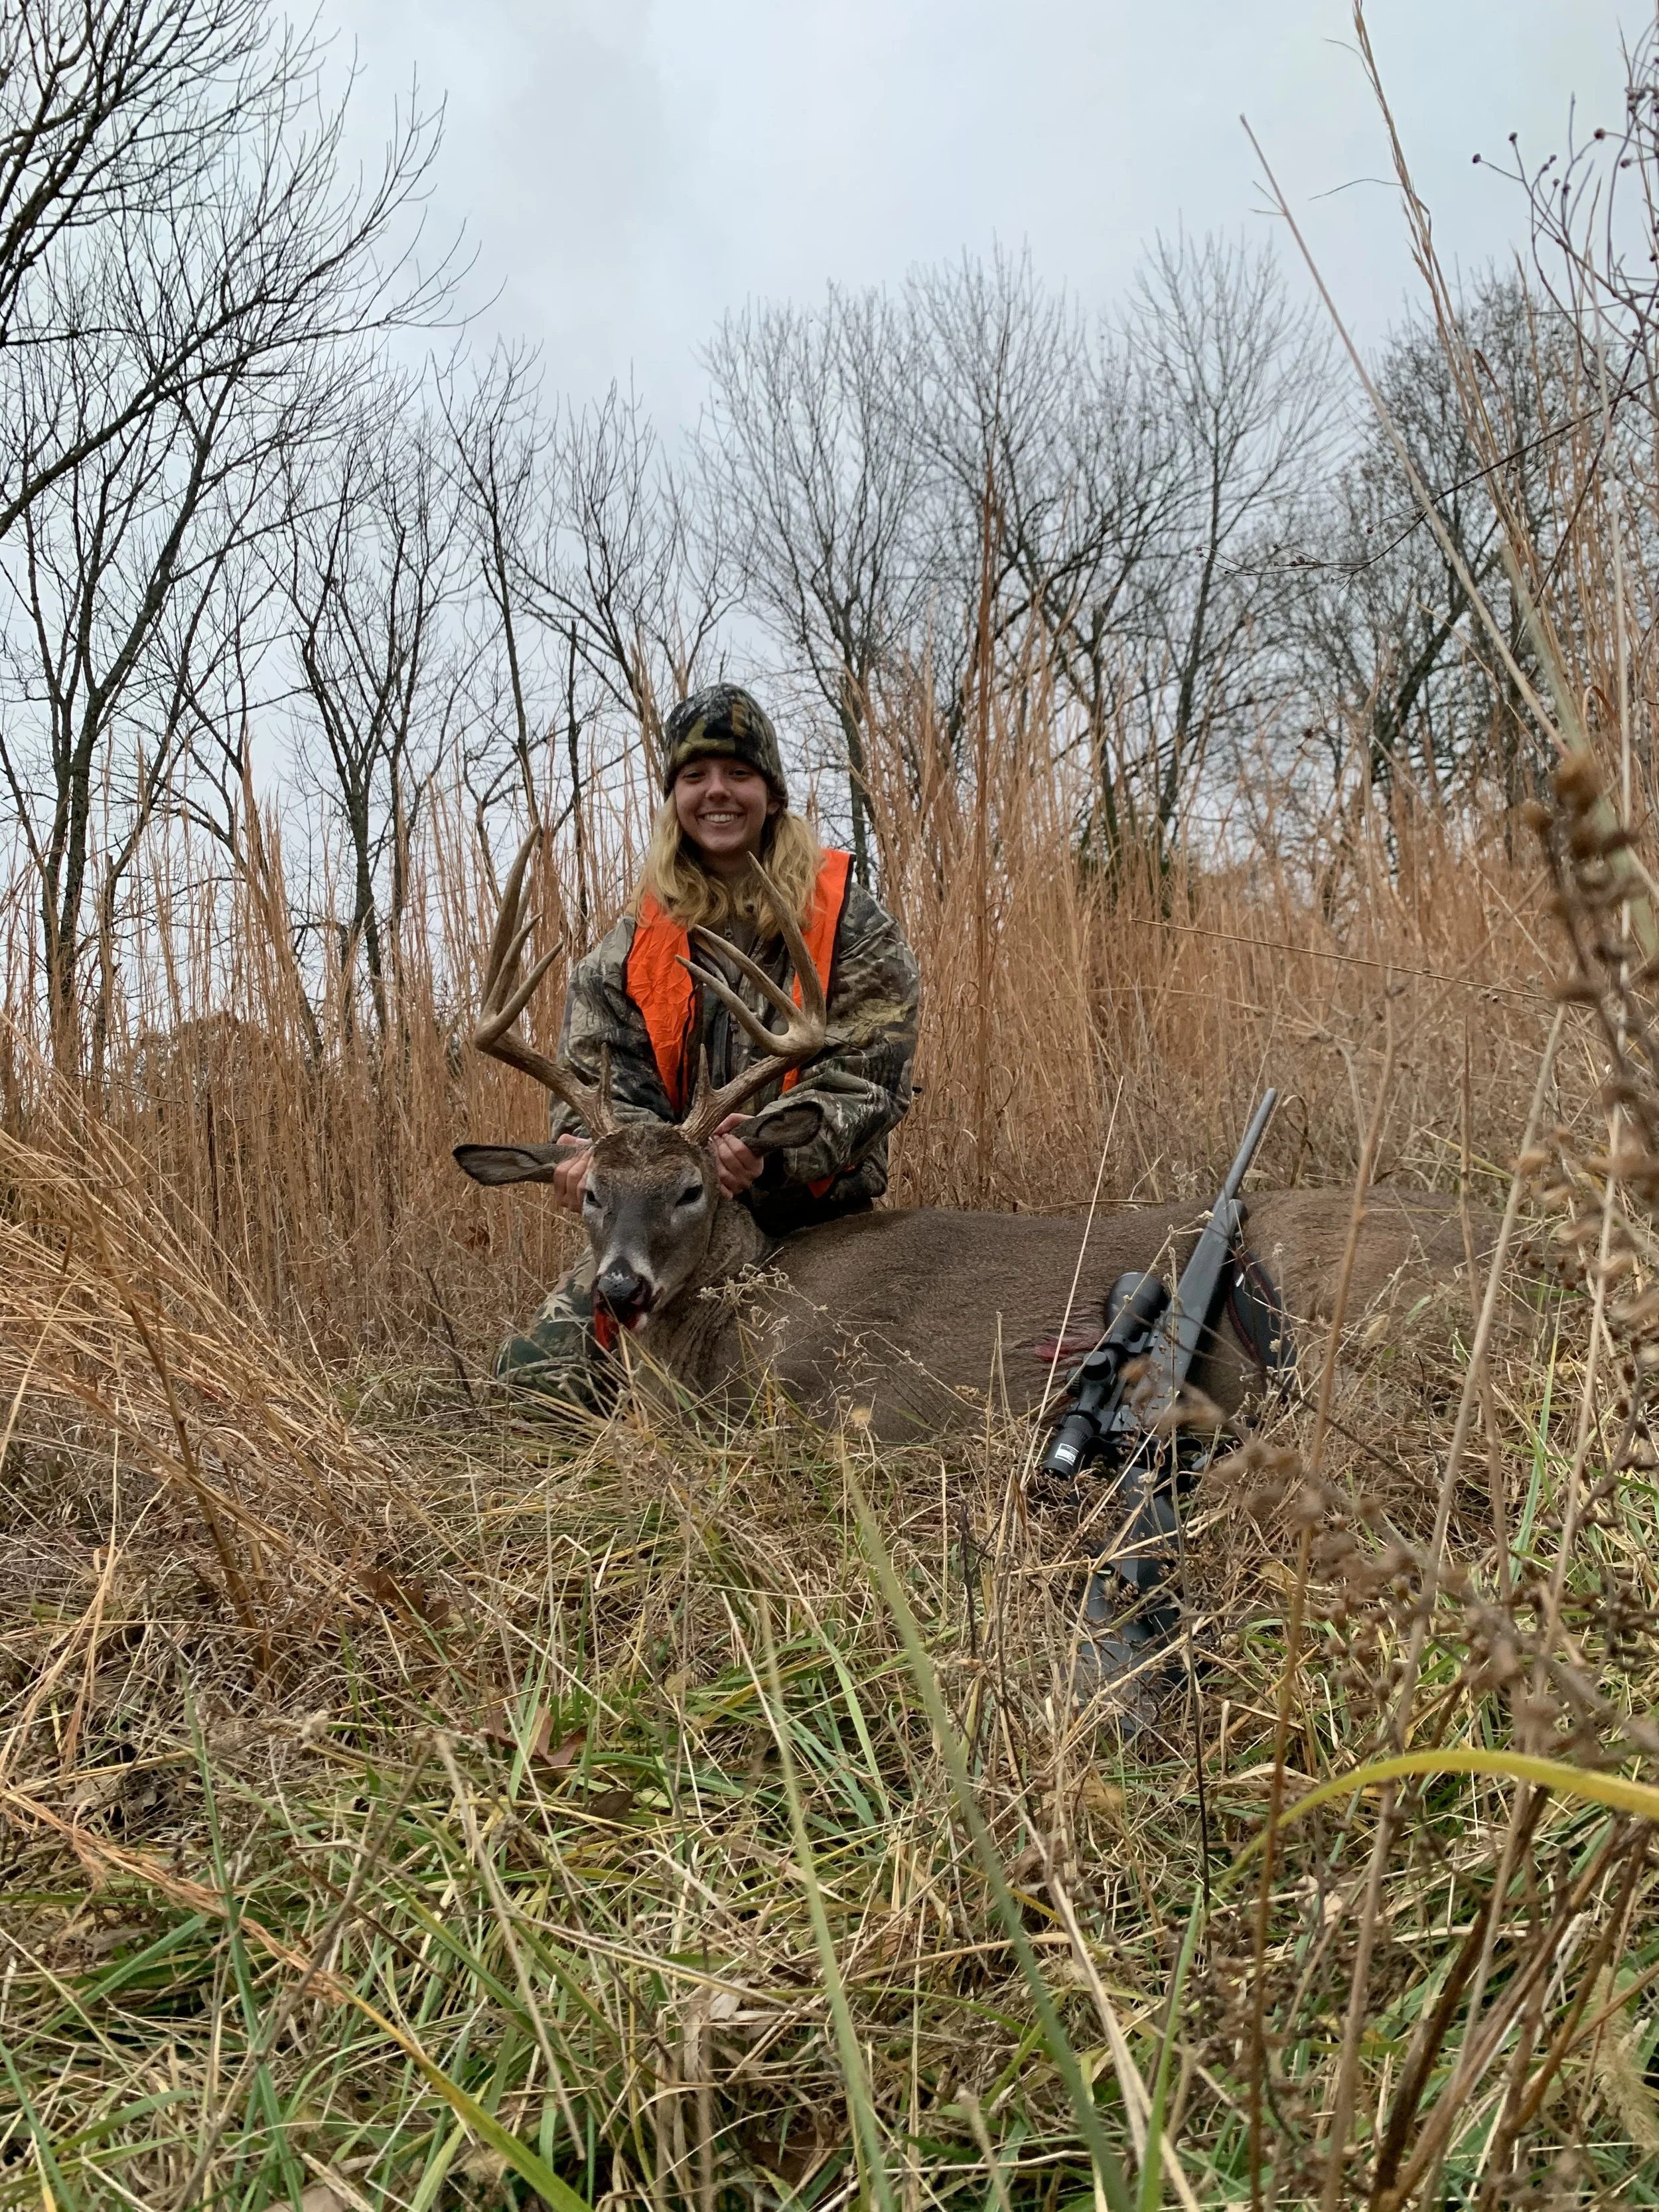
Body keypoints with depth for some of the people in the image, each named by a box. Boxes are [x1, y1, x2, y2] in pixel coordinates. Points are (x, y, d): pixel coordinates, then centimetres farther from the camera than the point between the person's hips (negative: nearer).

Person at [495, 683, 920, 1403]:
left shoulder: (848, 924, -1)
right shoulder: (638, 939, 9)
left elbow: (866, 1078, -10)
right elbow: (602, 1068, 4)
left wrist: (773, 1154, -29)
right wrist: (597, 1149, -21)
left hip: (814, 1215, -3)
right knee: (535, 1372, -11)